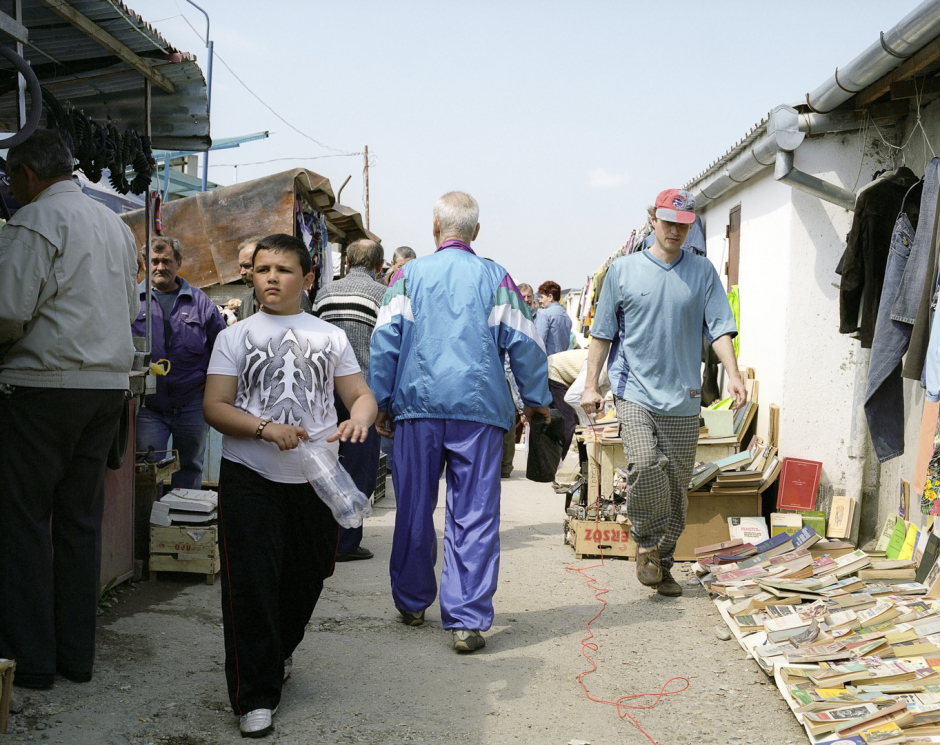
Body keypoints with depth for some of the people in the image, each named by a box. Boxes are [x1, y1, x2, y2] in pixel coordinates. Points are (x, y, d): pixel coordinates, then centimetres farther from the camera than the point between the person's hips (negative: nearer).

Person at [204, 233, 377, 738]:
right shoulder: (235, 337, 3)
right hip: (250, 477, -2)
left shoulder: (330, 337, 9)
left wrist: (359, 418, -16)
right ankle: (255, 696, 2)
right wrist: (265, 428, -20)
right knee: (251, 584, -6)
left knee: (305, 577, 13)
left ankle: (280, 651, 42)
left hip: (316, 477, 3)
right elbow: (214, 407, -4)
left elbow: (361, 395, 8)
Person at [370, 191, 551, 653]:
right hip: (479, 407, -1)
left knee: (414, 509, 13)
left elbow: (385, 340, 1)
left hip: (417, 406, 1)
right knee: (474, 515, -1)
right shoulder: (496, 278, 5)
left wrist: (380, 401, 6)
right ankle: (467, 619, -5)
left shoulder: (408, 274, 6)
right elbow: (523, 342, 5)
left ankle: (412, 603, 27)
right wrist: (536, 399, 15)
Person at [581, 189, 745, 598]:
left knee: (677, 485, 5)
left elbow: (719, 328, 2)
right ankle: (646, 543, 1)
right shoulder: (623, 269, 5)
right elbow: (603, 333, 8)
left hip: (683, 397, 2)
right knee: (644, 465, -22)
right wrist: (590, 385, 3)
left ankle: (663, 561, 21)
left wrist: (733, 374, -13)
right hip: (635, 389, -2)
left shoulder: (702, 271, 8)